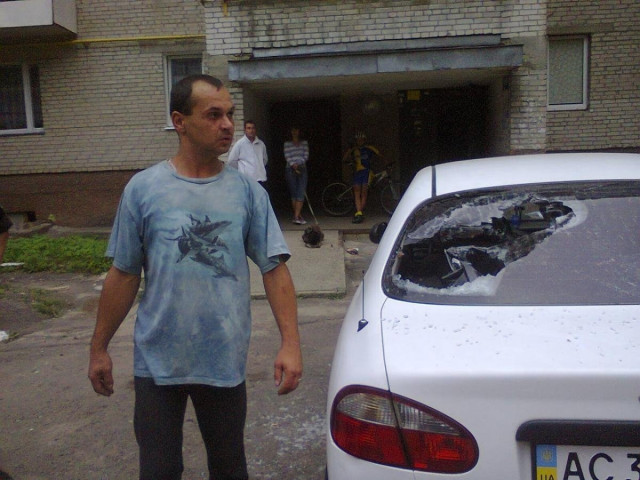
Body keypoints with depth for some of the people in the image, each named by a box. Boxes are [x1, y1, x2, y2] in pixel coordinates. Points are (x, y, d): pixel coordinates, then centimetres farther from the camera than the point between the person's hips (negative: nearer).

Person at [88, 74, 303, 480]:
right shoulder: (143, 189, -5)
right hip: (157, 364, 0)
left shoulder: (248, 191, -3)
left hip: (226, 364, 1)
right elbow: (124, 275, 1)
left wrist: (291, 343, -13)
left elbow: (274, 269, -4)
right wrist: (99, 349, 5)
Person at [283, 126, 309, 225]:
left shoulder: (304, 143, 13)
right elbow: (287, 156, -2)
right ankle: (299, 216, 8)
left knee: (301, 193, -11)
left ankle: (296, 217, -15)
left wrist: (298, 164, -10)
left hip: (302, 169, 1)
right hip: (290, 170, -1)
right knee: (294, 194, 0)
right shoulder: (287, 144, 8)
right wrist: (293, 165, -15)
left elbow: (306, 156, 3)